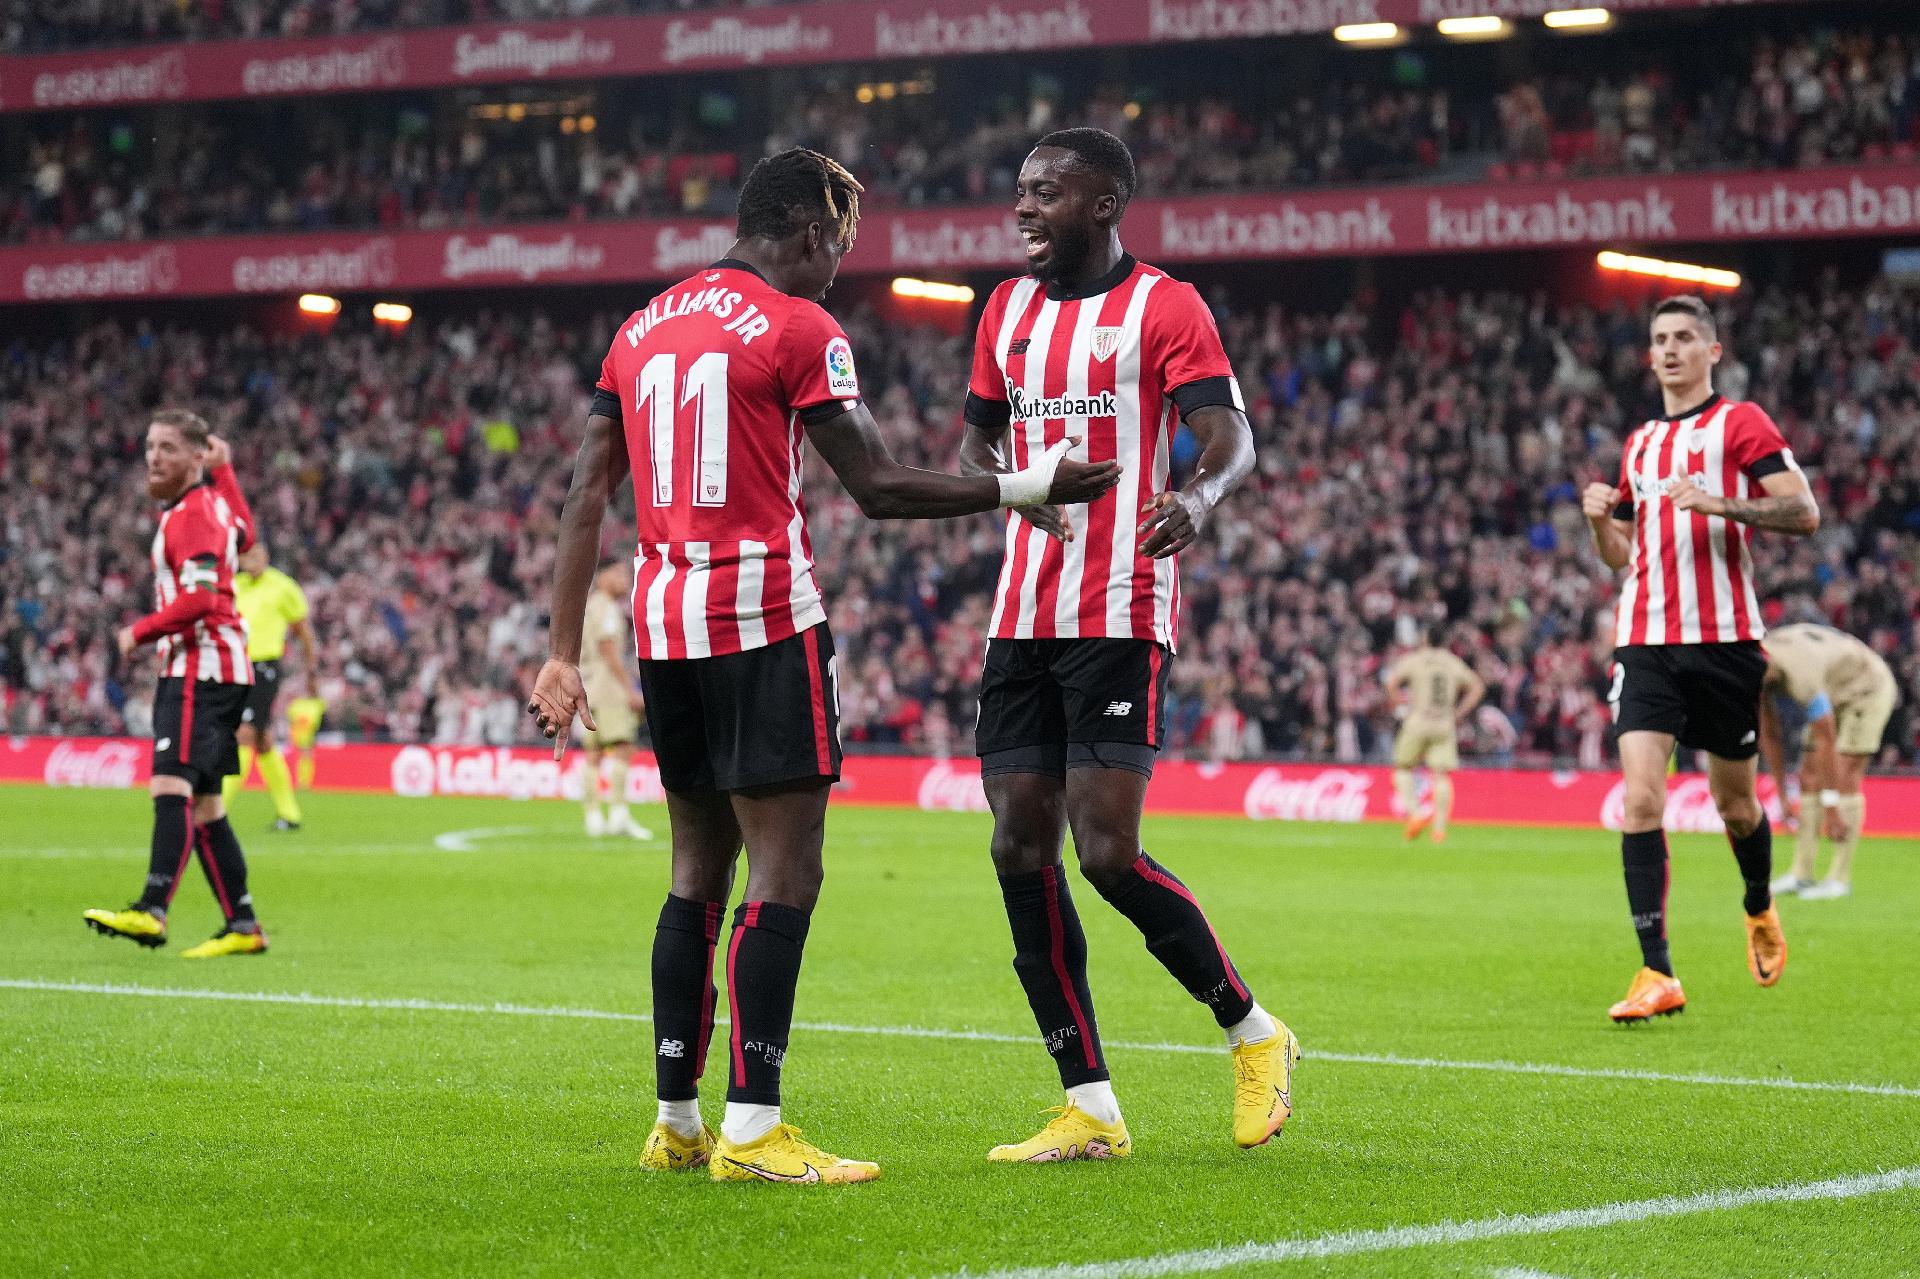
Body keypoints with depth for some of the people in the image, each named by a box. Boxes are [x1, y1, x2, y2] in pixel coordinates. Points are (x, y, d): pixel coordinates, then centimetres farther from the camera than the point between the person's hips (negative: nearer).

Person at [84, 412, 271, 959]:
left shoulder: (191, 514, -11)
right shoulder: (213, 502, 18)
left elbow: (199, 598, -22)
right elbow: (244, 534, 41)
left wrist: (139, 632, -13)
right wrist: (224, 469, 38)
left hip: (202, 667, -10)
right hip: (193, 669, 10)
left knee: (171, 785, -24)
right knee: (201, 801, 10)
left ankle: (152, 910, -38)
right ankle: (243, 925, 12)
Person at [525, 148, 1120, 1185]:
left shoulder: (642, 329, 15)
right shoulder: (799, 329, -5)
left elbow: (586, 494, 11)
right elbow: (879, 489, -8)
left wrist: (562, 657, 11)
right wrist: (1027, 488, 1)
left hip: (662, 624, 7)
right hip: (764, 620, -7)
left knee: (700, 868, 14)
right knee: (784, 872, -5)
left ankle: (676, 1120, 15)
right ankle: (751, 1130, -9)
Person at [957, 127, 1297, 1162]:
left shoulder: (1162, 306, -3)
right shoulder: (1008, 308, 16)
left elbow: (1231, 439, -12)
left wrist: (1196, 499, -35)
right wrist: (1014, 480, 0)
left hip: (1119, 615, -7)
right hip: (1022, 612, 7)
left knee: (1108, 852, -14)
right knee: (1020, 851, -1)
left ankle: (1255, 1035, 9)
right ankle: (1091, 1112, 5)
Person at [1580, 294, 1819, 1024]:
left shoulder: (1741, 423, 1)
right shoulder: (1639, 445, 18)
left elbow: (1804, 512, -9)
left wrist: (1720, 503, -21)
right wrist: (1601, 520, 3)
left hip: (1724, 637, -4)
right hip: (1645, 642, 4)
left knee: (1735, 804, 8)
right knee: (1640, 797, -12)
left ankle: (1760, 910, 40)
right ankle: (1657, 976, -14)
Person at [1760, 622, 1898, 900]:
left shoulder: (1801, 674, -39)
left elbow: (1826, 742, -37)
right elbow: (1769, 735, -3)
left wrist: (1832, 809, -34)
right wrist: (1782, 798, -2)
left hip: (1868, 690, -8)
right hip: (1835, 696, 8)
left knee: (1844, 776, -18)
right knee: (1810, 777, -2)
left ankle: (1840, 877, -17)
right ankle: (1801, 874, -2)